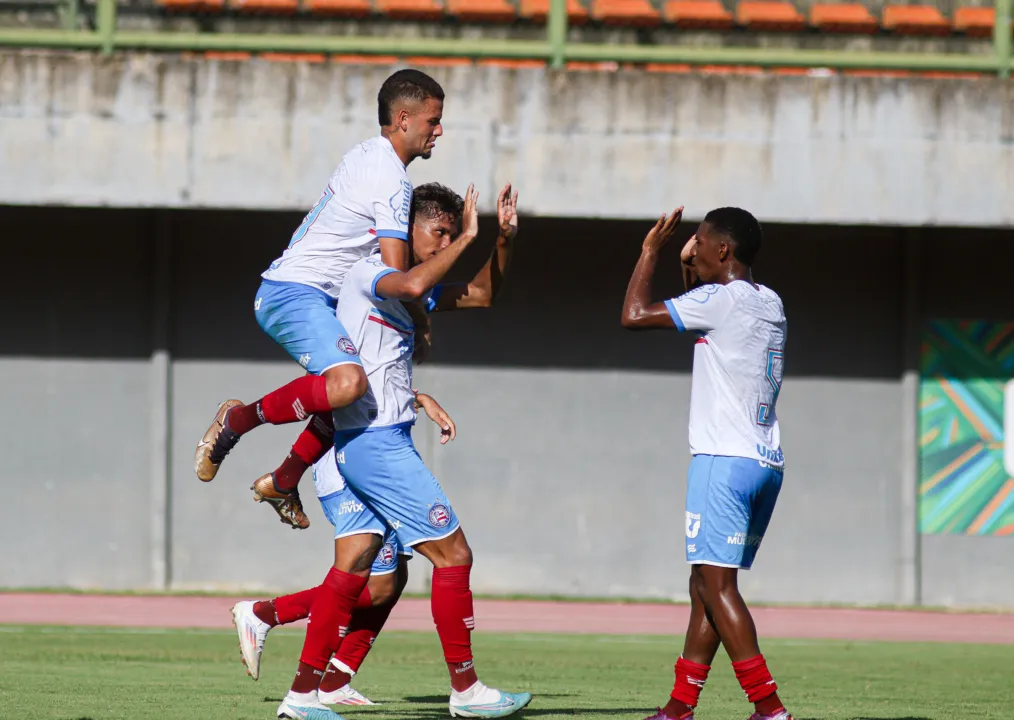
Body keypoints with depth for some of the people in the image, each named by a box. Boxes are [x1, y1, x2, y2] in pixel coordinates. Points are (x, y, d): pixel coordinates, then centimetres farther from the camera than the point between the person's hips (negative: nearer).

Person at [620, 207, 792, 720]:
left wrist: (651, 251, 3)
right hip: (767, 463, 9)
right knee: (707, 584, 13)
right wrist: (689, 271, 27)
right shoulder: (769, 305, 17)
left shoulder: (722, 299, -10)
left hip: (724, 460, -9)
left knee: (716, 584, -10)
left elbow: (634, 315, -9)